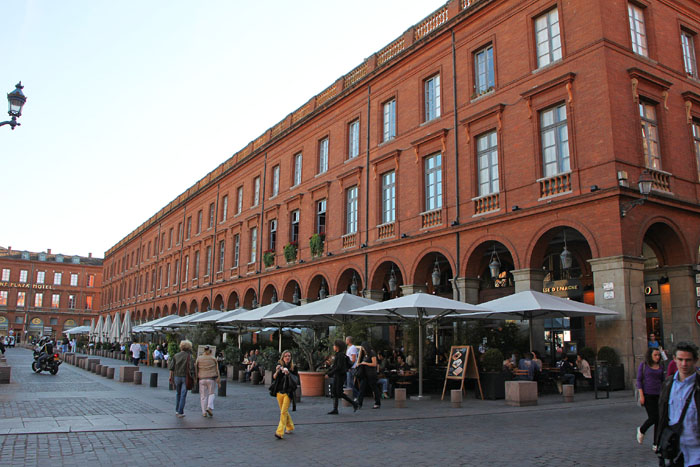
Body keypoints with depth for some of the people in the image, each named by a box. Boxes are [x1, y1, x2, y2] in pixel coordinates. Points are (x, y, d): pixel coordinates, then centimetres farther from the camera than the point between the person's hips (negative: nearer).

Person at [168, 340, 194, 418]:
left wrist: (171, 377, 9)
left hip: (177, 376, 3)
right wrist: (192, 377, -4)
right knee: (183, 395, 2)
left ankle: (177, 411, 23)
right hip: (185, 377, -3)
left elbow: (171, 367, 1)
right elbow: (191, 368, -14)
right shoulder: (189, 356, -8)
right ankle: (180, 412, 1)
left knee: (178, 393, 19)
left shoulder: (176, 355, 3)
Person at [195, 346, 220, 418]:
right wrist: (219, 381, 6)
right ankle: (210, 407, -7)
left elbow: (196, 370, 2)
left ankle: (204, 412, 9)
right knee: (211, 394, 13)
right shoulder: (213, 359, 1)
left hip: (202, 379, 1)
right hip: (211, 379, -1)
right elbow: (217, 370, 2)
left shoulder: (199, 359, 2)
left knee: (203, 396, 8)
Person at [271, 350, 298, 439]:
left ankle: (280, 432, -13)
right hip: (279, 392, 4)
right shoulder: (279, 365, 5)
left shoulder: (293, 367, -2)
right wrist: (277, 371, -17)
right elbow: (274, 378, 1)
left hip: (288, 392, -4)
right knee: (284, 411, 15)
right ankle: (290, 428, 33)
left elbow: (296, 379, -7)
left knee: (283, 412, -11)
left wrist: (288, 373, -21)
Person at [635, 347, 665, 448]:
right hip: (648, 395, -4)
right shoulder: (643, 365, -2)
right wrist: (641, 395, -10)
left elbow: (662, 381, 17)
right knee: (653, 418, -9)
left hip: (658, 395, 4)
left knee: (659, 419, 1)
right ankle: (641, 430, 21)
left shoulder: (660, 367, 10)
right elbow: (639, 380, -3)